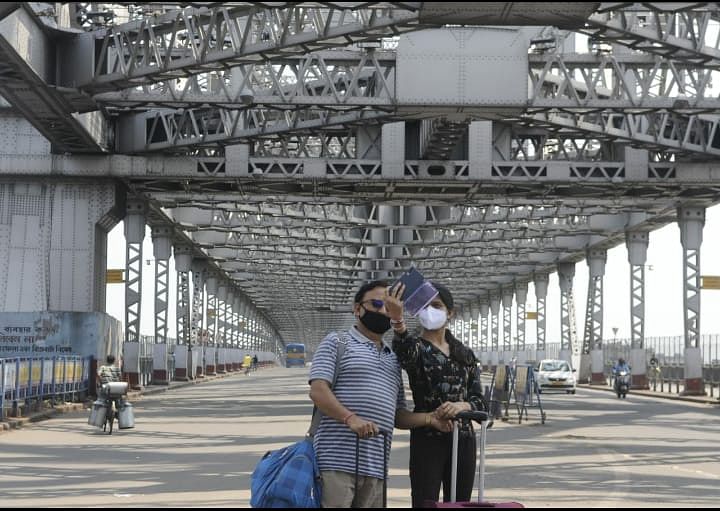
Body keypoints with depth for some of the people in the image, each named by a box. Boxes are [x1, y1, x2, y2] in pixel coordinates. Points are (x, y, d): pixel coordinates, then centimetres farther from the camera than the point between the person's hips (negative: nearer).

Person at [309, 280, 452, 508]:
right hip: (337, 458, -6)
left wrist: (429, 419, 6)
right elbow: (318, 391, -7)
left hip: (375, 464, 6)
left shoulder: (393, 359, 26)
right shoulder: (337, 342, 7)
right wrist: (350, 418, -22)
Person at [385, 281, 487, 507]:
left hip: (463, 439, 5)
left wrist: (462, 406, -14)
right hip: (427, 439, -5)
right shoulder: (416, 347, -1)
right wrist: (397, 320, -48)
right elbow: (404, 352, -28)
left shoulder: (465, 353, 13)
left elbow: (480, 401, 10)